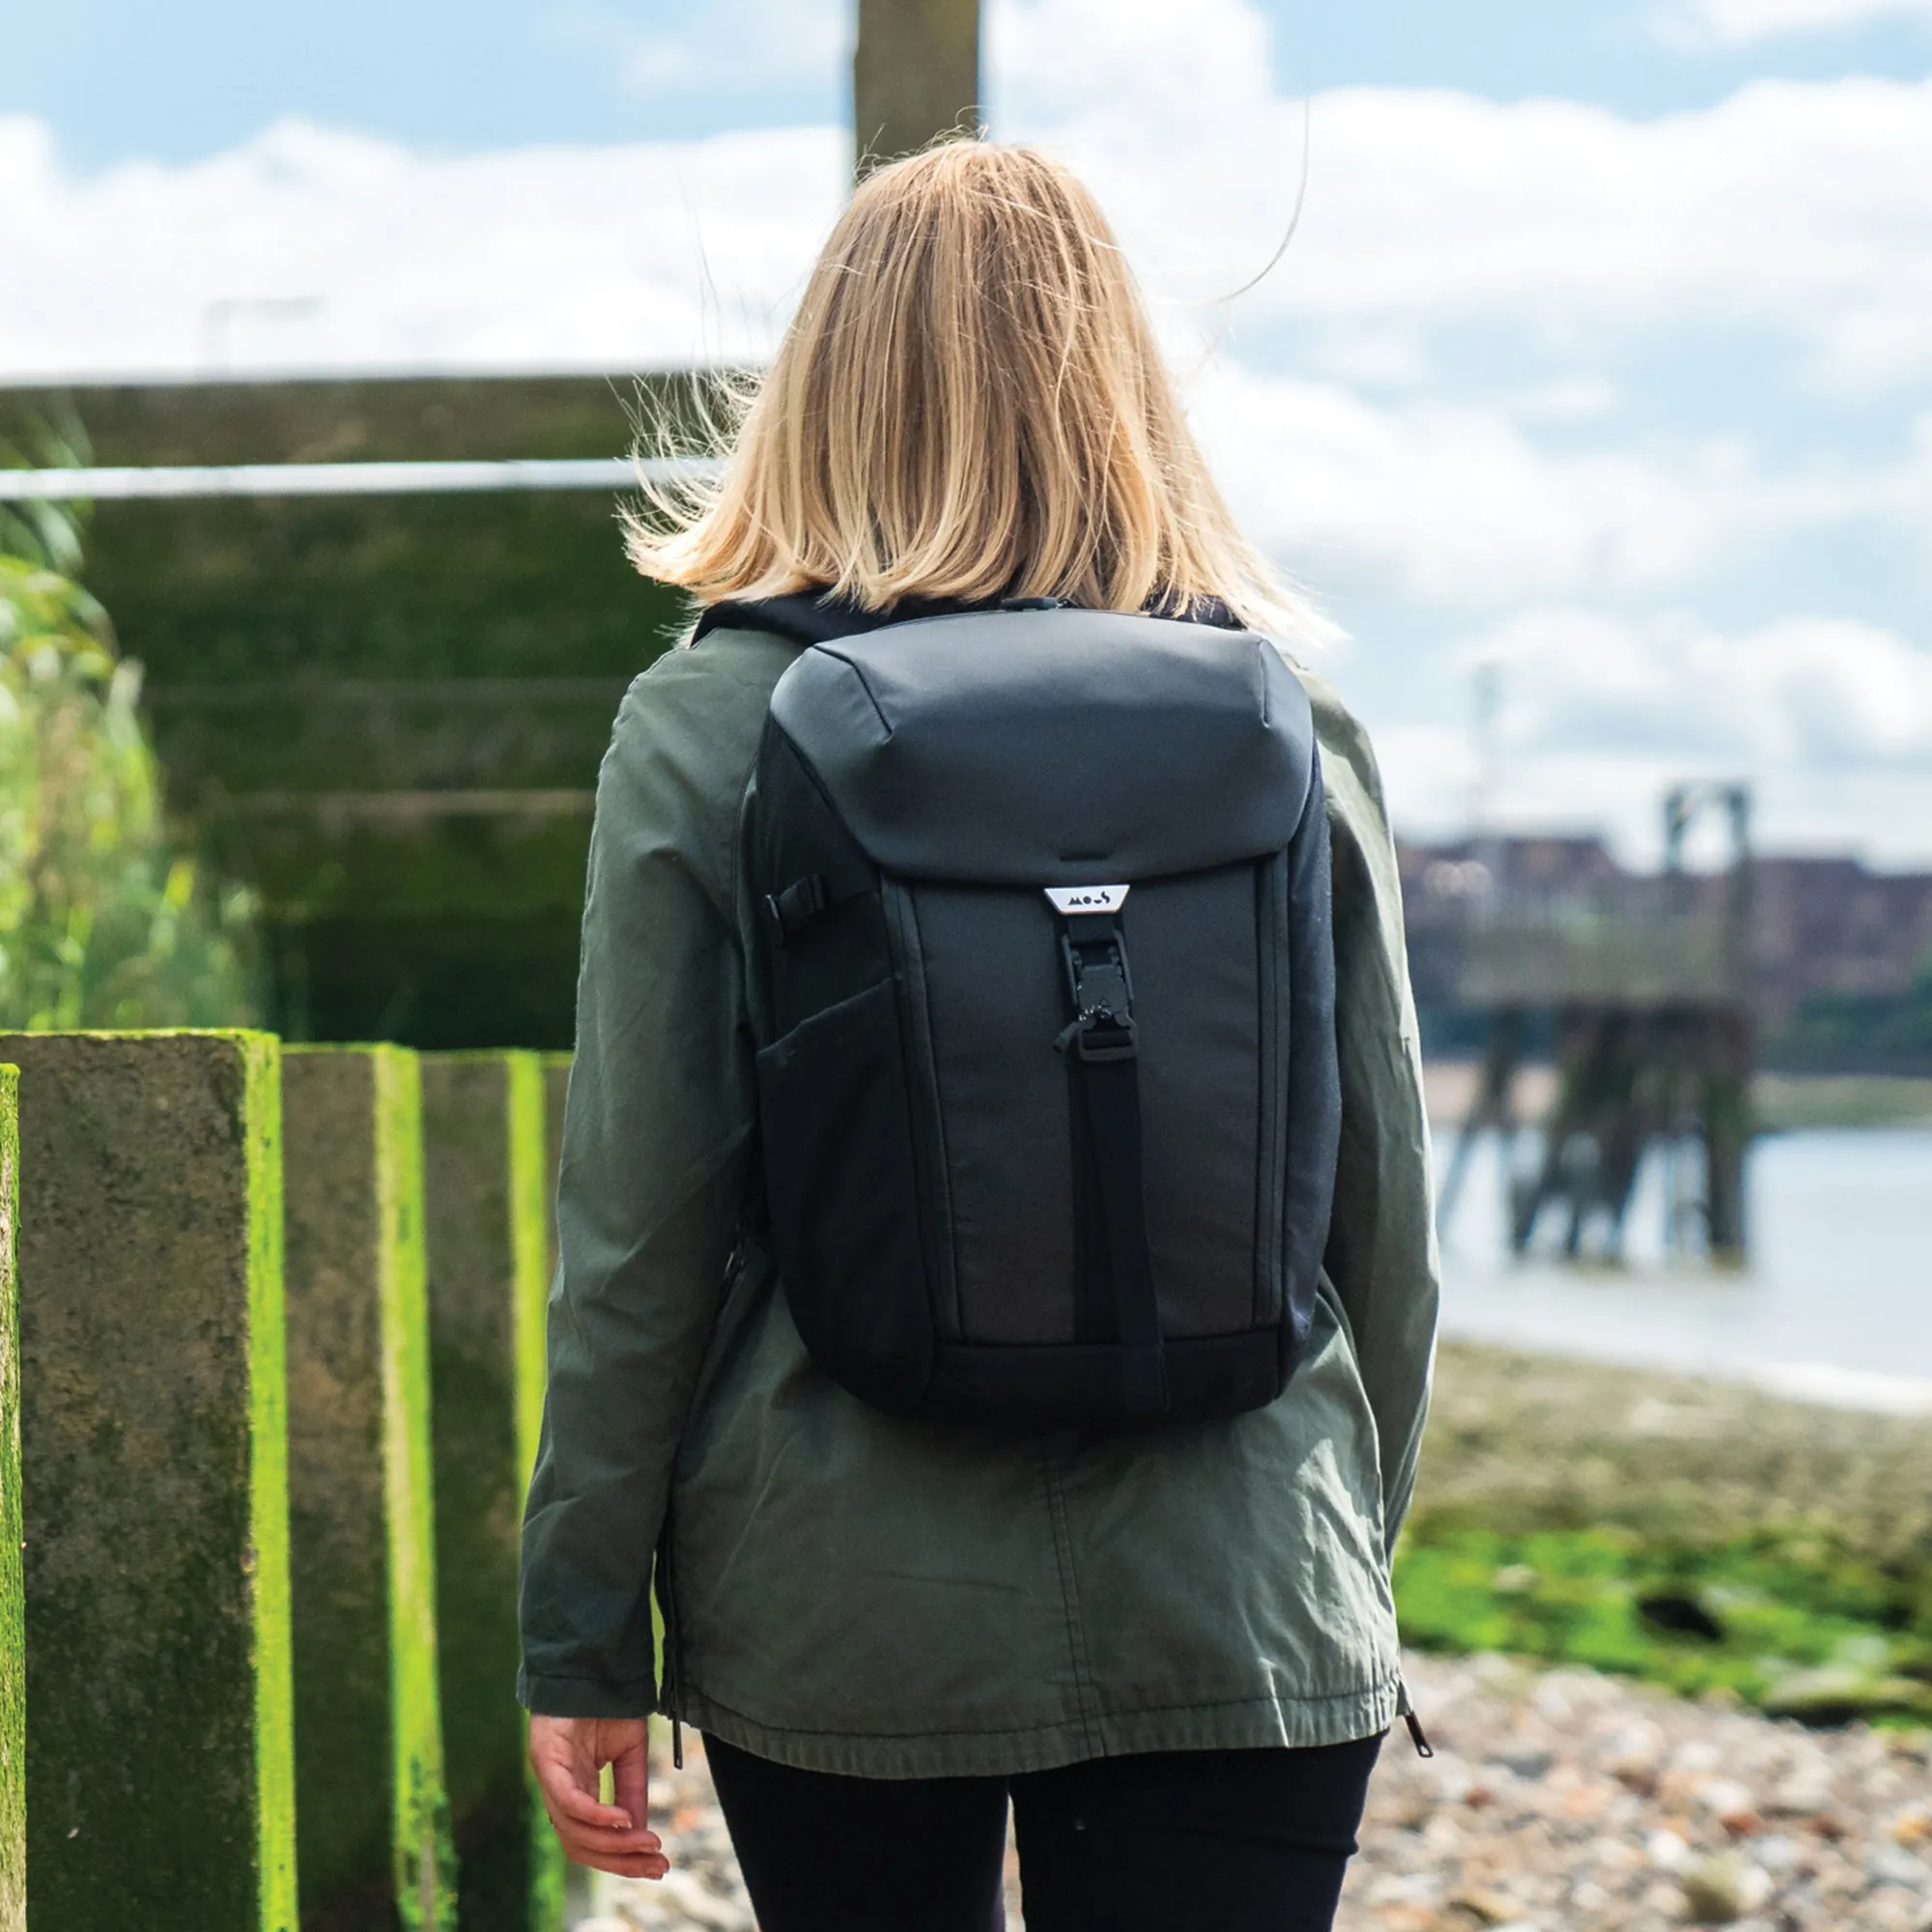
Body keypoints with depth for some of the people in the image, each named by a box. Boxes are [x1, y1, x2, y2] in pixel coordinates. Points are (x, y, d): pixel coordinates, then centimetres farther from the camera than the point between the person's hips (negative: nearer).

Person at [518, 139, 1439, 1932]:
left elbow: (635, 1232, -6)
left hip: (837, 1618, 0)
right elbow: (1387, 1213, 5)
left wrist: (580, 1646, 2)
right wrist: (1345, 1554, 19)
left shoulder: (703, 726, -5)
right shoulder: (1288, 719, 0)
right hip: (1232, 1616, 1)